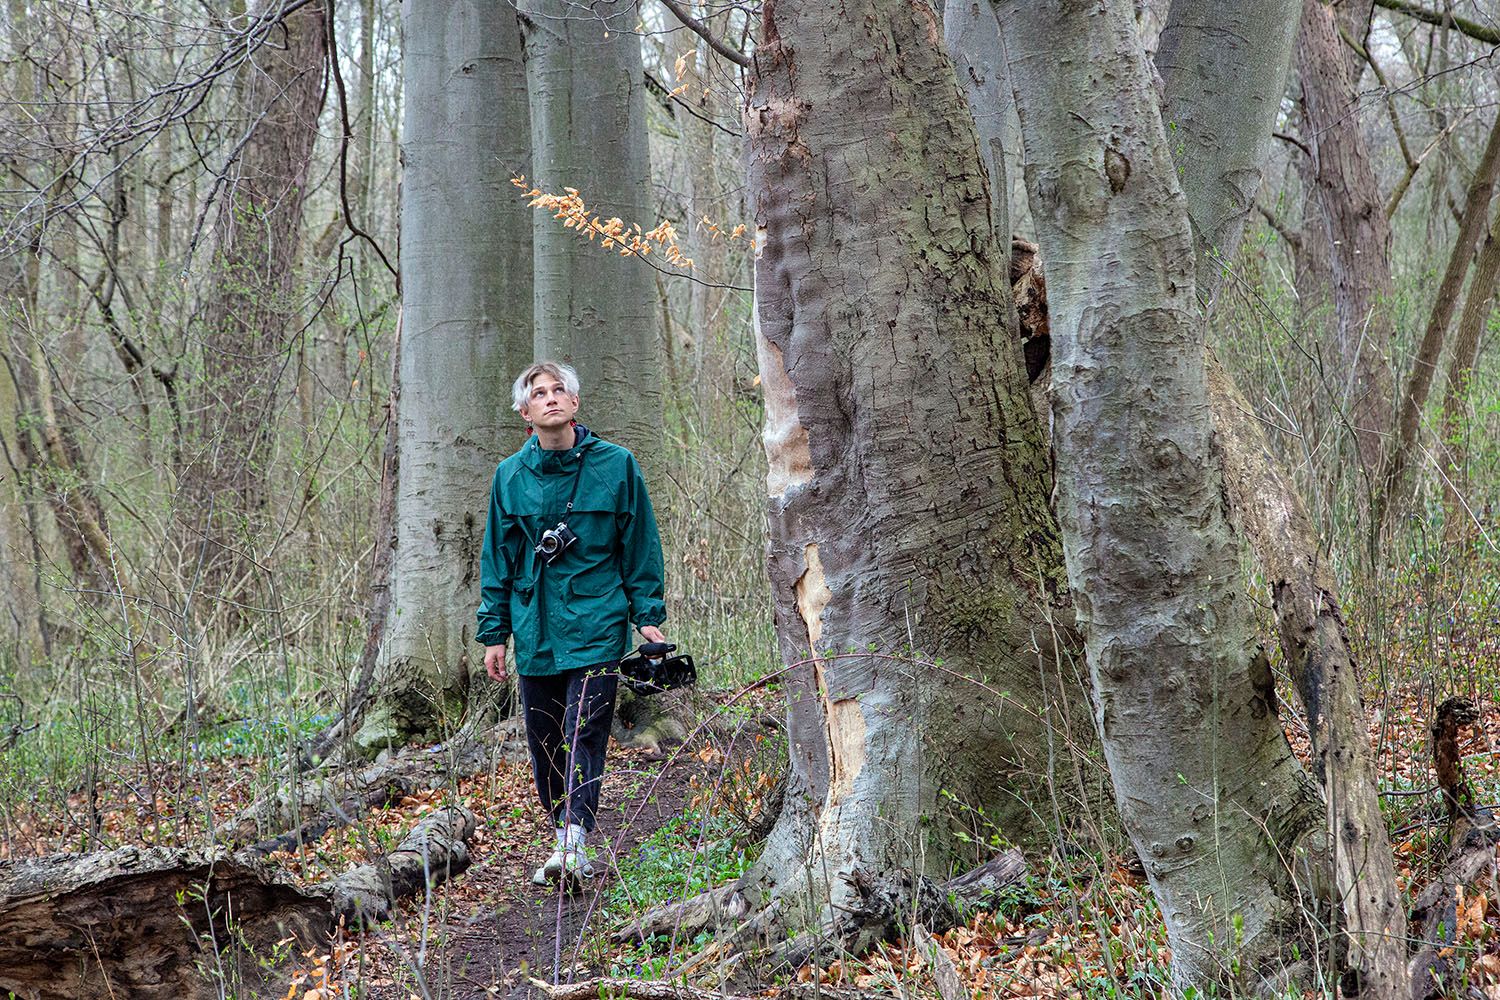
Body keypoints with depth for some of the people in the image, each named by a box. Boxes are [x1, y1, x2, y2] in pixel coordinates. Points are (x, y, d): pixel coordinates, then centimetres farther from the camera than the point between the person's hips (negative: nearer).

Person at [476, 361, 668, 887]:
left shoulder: (615, 465, 1)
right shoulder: (510, 476, 7)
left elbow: (640, 546, 6)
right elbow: (497, 560, 13)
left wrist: (647, 615, 1)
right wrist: (494, 633, 9)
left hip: (596, 624, -3)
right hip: (535, 631, 3)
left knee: (585, 732, -13)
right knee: (544, 742, 7)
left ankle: (573, 841, -19)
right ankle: (568, 839, 18)